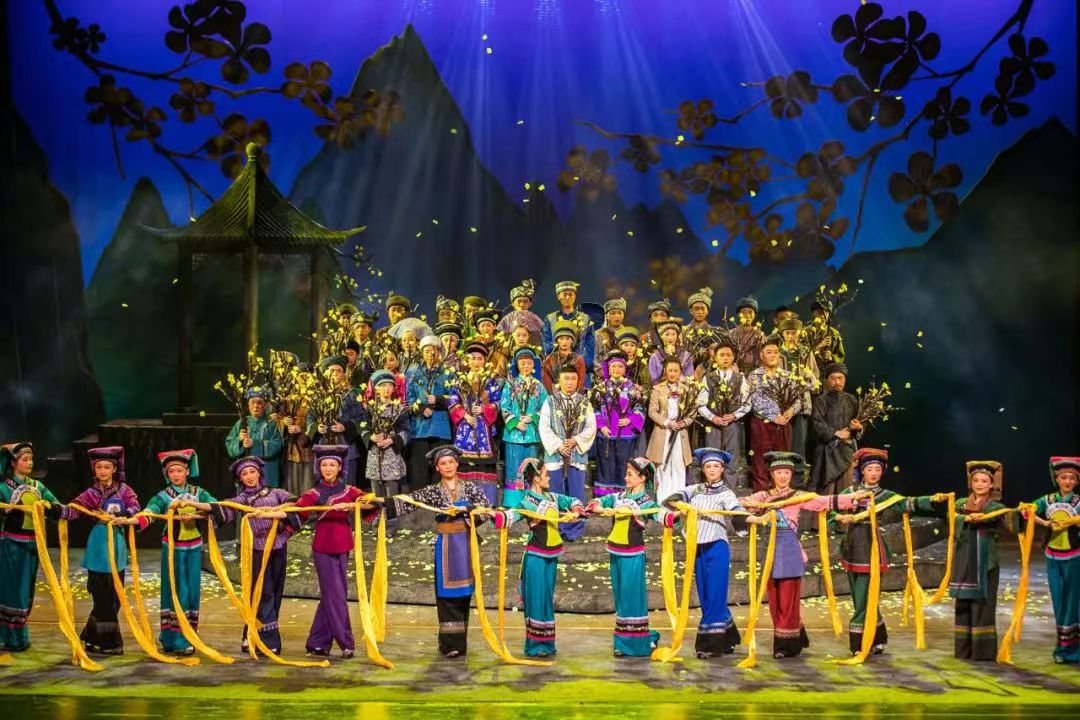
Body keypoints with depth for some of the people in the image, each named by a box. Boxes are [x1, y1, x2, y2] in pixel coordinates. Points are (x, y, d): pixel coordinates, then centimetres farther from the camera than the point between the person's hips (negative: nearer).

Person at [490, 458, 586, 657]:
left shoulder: (552, 497, 9)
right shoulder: (528, 501, -13)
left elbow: (573, 501, 23)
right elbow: (512, 514, -31)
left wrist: (576, 511, 2)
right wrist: (495, 514, -50)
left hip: (552, 554, 7)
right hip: (536, 555, -7)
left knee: (548, 597, 13)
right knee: (537, 597, -4)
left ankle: (547, 643, 21)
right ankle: (535, 646, 2)